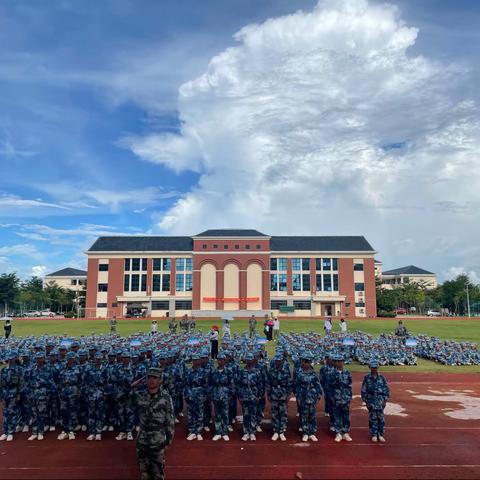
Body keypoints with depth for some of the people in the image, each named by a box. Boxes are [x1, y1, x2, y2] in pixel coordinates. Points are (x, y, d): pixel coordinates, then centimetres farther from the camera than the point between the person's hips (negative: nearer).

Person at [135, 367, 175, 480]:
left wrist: (168, 440, -5)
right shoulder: (139, 396, -5)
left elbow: (170, 420, -7)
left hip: (158, 442, -3)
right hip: (142, 441, 3)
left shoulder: (166, 398, -12)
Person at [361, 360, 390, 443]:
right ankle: (374, 435, 15)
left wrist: (385, 400, 1)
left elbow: (387, 389, 6)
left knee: (381, 417, 4)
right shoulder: (367, 378, -3)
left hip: (380, 400, 1)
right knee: (372, 417, 4)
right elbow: (363, 390, 0)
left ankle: (381, 435, 16)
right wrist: (366, 401, -3)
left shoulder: (382, 378, 2)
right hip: (371, 400, -1)